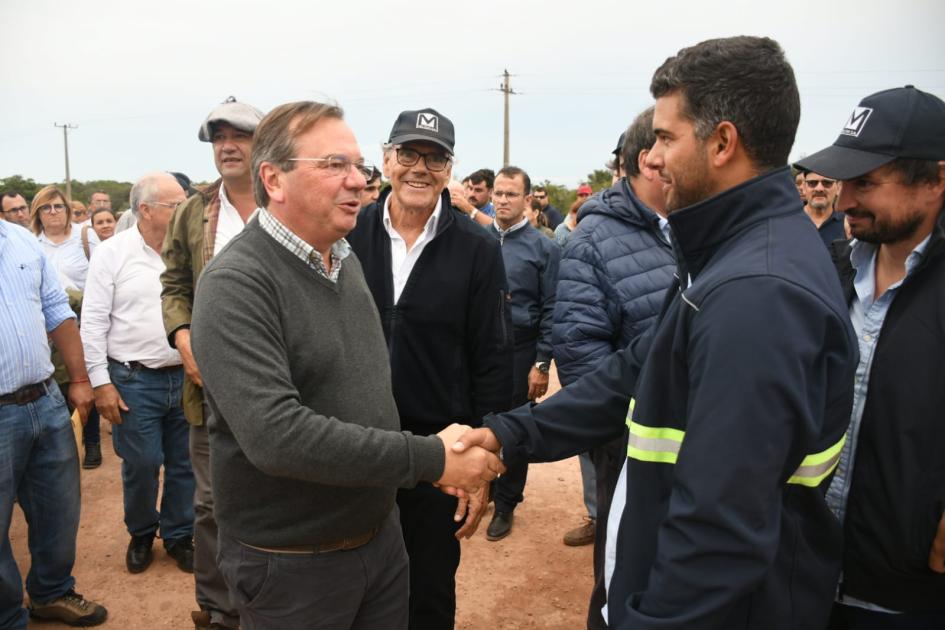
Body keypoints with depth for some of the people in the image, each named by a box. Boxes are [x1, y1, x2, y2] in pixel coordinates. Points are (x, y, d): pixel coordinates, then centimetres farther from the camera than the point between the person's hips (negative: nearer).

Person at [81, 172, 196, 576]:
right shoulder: (113, 253, -4)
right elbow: (94, 322, -3)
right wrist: (101, 381, -7)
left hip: (186, 376, 2)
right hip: (134, 380, -2)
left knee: (184, 465, 11)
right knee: (141, 465, 7)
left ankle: (179, 535, 30)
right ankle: (141, 534, 32)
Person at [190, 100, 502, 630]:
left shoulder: (346, 260, 5)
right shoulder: (236, 284, -20)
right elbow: (275, 434, -30)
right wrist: (429, 459, -27)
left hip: (382, 536, 7)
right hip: (291, 563, -6)